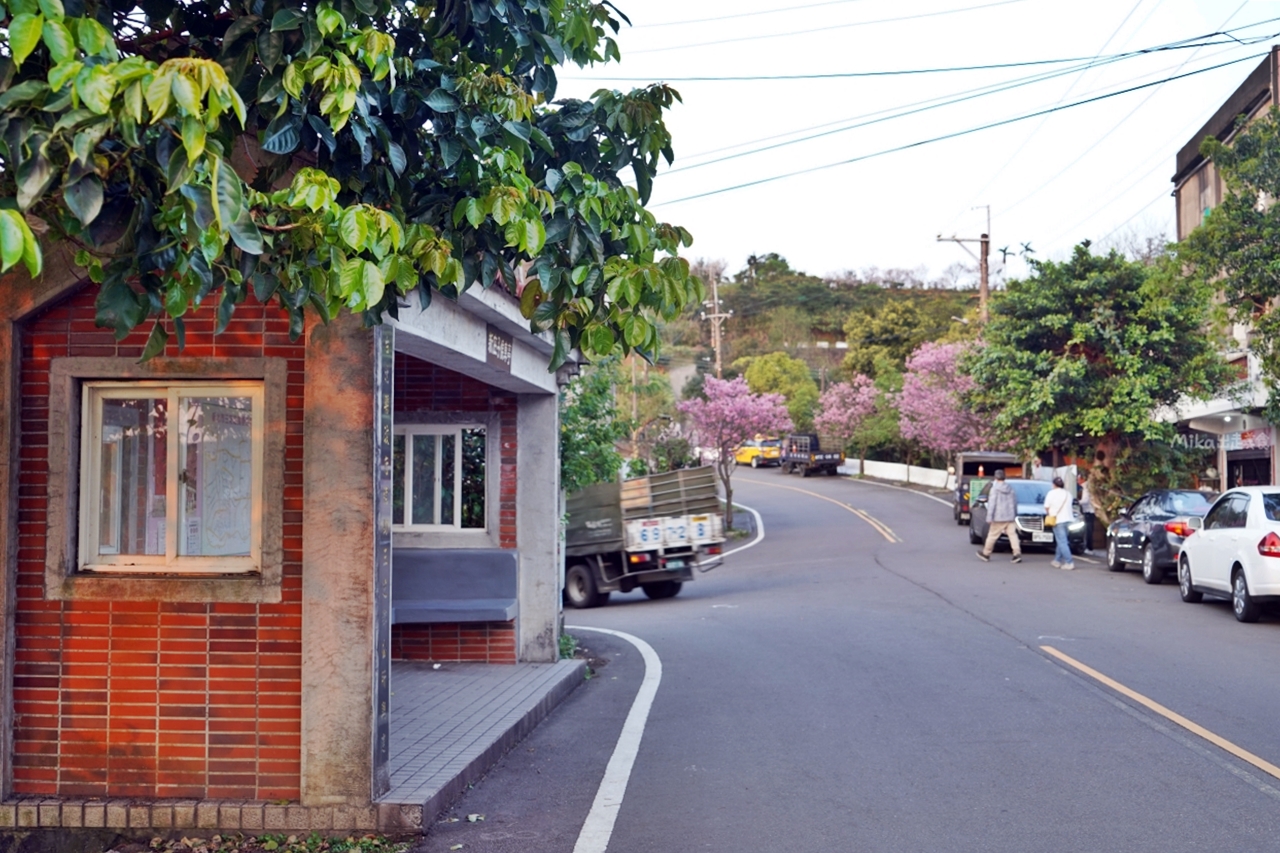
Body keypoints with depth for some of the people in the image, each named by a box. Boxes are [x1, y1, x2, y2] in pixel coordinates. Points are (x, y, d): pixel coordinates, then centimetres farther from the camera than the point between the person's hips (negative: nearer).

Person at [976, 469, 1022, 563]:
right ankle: (1017, 553, -12)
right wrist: (1015, 514, 25)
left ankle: (986, 554, 15)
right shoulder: (1010, 488, 9)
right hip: (1010, 517, 5)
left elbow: (992, 504, -12)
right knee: (1012, 534, 0)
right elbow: (1015, 502, 15)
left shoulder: (995, 489, -8)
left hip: (999, 517, -5)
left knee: (992, 535, 5)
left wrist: (989, 517, -11)